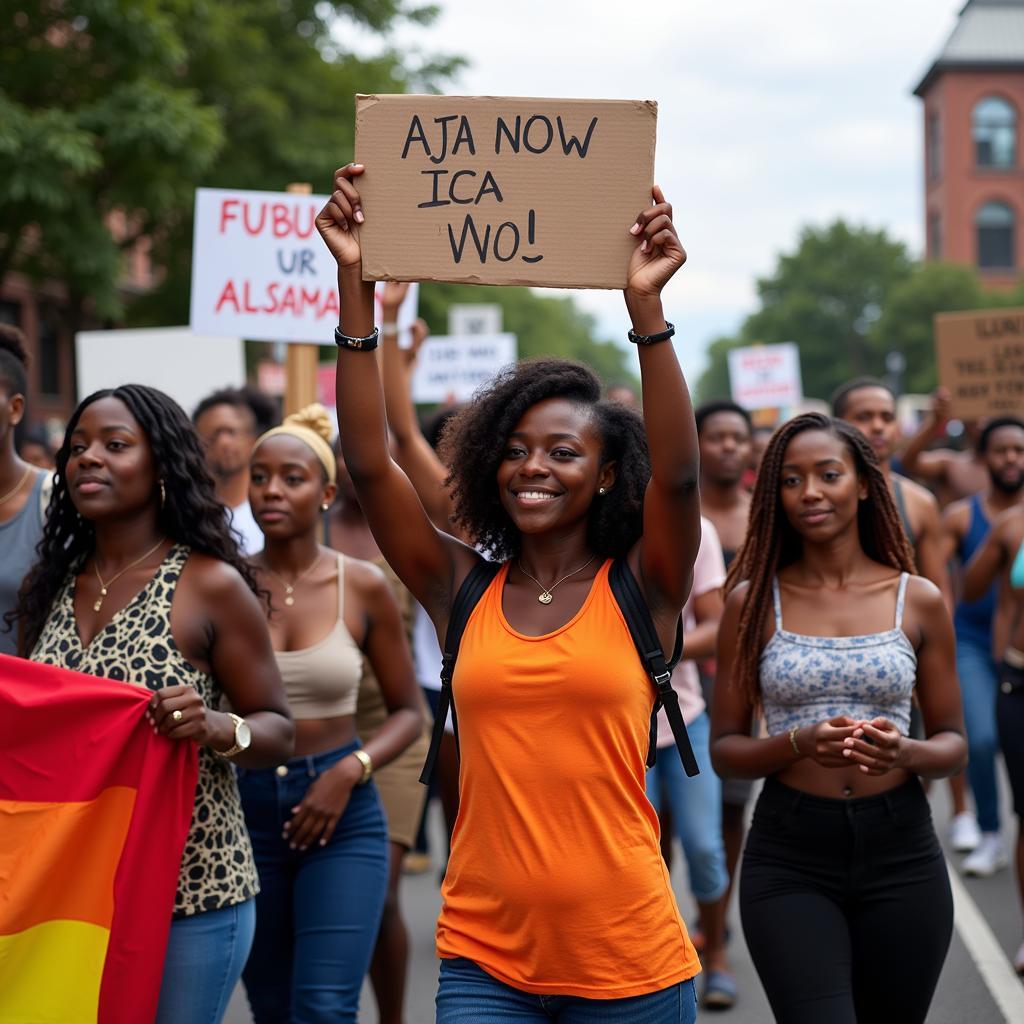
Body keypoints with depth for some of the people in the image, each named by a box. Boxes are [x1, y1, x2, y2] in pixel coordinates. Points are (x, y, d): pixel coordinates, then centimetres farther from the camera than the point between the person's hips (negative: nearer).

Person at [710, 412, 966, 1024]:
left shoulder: (919, 600, 3)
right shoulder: (752, 601, 1)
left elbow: (954, 744, 9)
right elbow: (724, 750, 3)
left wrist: (904, 752, -14)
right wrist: (799, 742, -17)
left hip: (902, 855, 2)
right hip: (789, 857, -2)